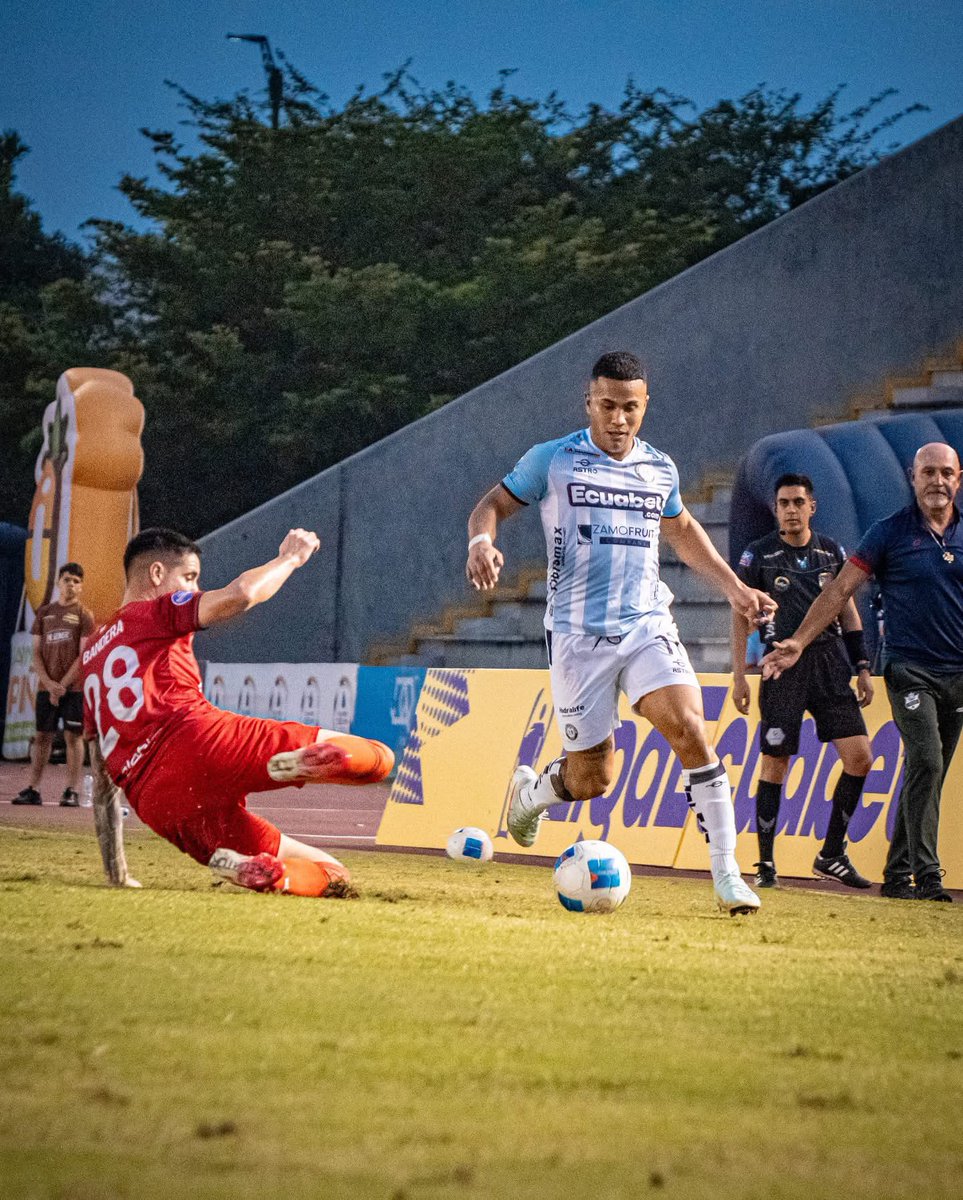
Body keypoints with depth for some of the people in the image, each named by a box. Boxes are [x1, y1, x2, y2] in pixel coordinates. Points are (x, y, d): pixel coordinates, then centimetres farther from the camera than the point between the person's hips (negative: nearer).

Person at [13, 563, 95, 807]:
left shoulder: (84, 615, 1)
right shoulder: (44, 613, 12)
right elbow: (37, 653, 9)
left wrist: (63, 685, -11)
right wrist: (49, 683, -6)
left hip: (74, 687, -4)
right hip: (46, 686, 4)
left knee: (73, 735, -4)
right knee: (42, 736, 5)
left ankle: (72, 791, -1)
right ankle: (33, 789, 9)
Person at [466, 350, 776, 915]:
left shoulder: (660, 468, 11)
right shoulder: (552, 460, 0)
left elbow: (681, 528, 29)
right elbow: (494, 504, 6)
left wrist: (732, 585, 25)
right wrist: (481, 541, -17)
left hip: (647, 624, 3)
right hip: (578, 633, -2)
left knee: (692, 732, -20)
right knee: (593, 778, 0)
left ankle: (727, 875, -15)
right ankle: (530, 791, 37)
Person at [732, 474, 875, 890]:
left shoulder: (833, 552, 11)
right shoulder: (758, 554, 1)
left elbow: (848, 611, 17)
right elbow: (740, 615, 4)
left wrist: (863, 667, 11)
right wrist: (739, 676, -2)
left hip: (831, 665, 3)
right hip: (784, 666, -3)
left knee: (860, 757, -5)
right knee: (775, 762, -3)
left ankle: (831, 854, 7)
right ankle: (766, 863, 7)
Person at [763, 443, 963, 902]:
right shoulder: (890, 533, 0)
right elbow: (838, 591, 1)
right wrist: (798, 642, -5)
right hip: (909, 669, -4)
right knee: (925, 762, -19)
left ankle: (897, 874, 16)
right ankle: (926, 874, -19)